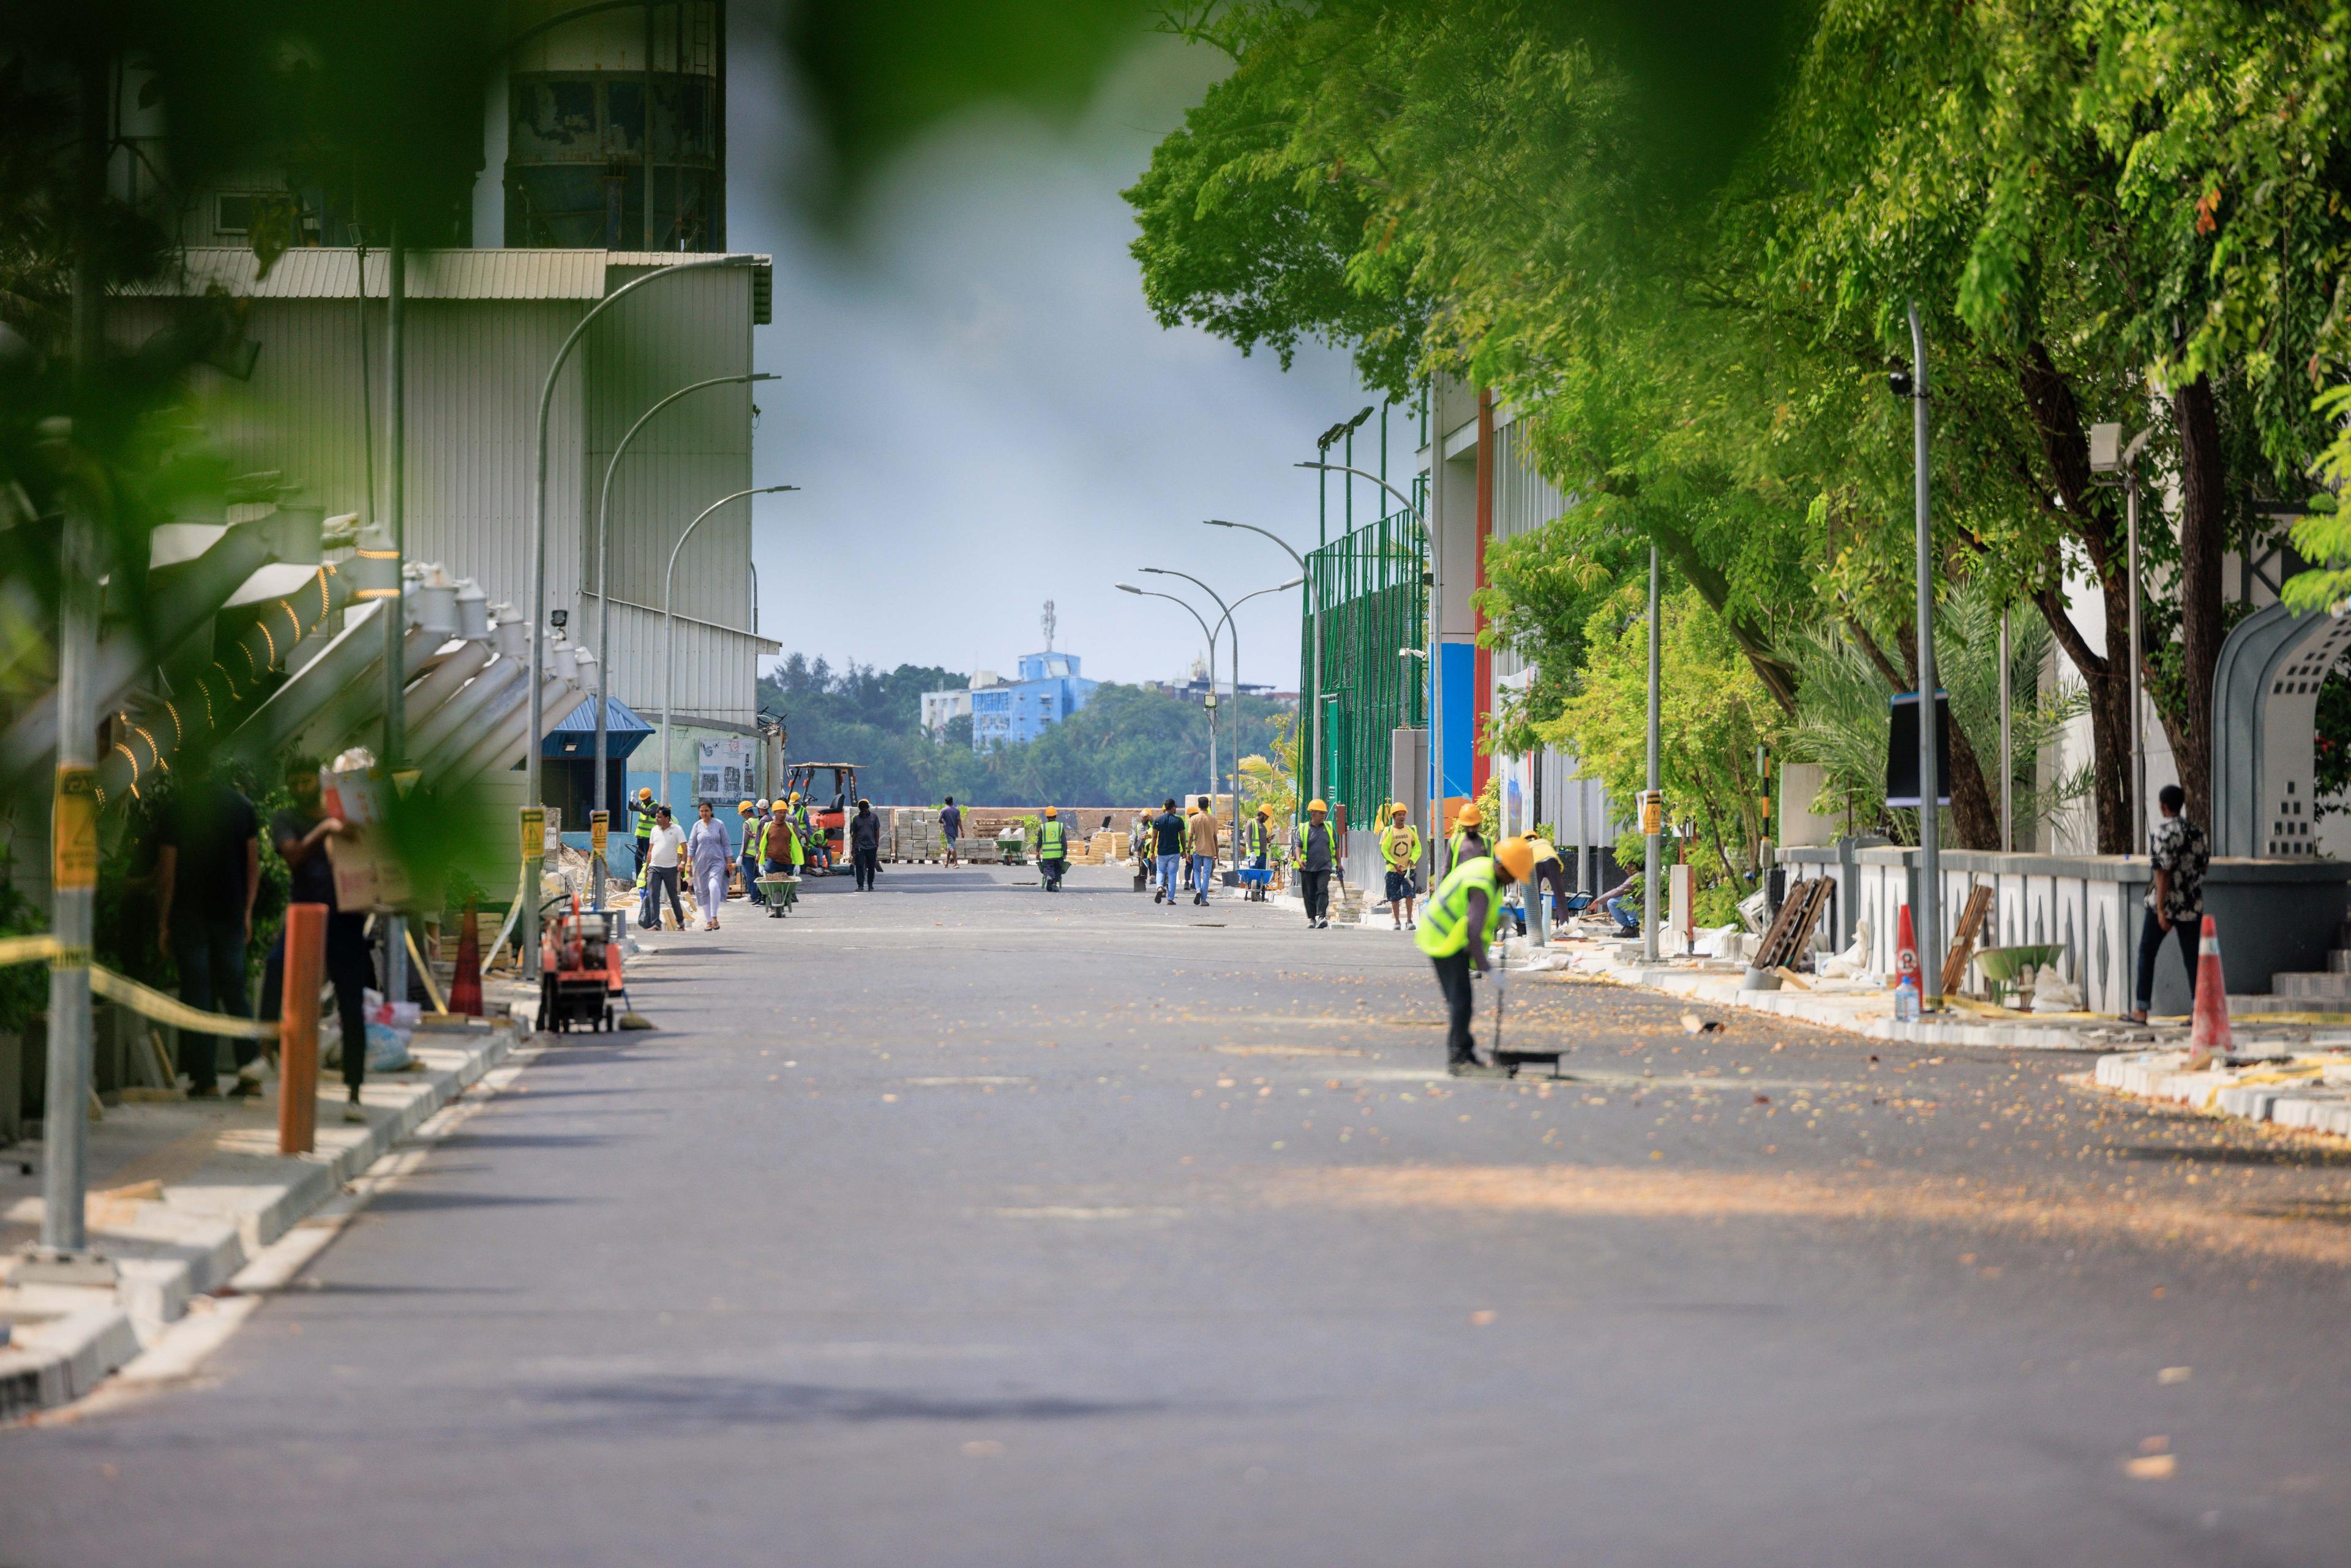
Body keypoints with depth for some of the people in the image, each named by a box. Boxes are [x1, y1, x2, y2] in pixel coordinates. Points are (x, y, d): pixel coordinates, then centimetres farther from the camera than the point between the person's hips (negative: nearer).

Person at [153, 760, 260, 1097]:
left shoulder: (176, 808, -7)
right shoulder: (241, 805, 5)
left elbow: (166, 873, -7)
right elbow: (253, 864, 8)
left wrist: (163, 923, -1)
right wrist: (247, 912, 15)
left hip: (190, 915, -4)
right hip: (231, 914, 4)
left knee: (198, 995, 1)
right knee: (234, 990, 12)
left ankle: (205, 1078, -1)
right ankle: (251, 1069, 0)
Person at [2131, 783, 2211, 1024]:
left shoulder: (2162, 832, -13)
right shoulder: (2197, 831, 4)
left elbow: (2163, 872, -17)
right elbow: (2204, 865, 11)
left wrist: (2161, 909, -17)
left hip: (2165, 903, -4)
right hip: (2192, 905, 4)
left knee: (2147, 953, 11)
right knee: (2192, 957, 6)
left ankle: (2142, 1010, 12)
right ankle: (2198, 1009, -7)